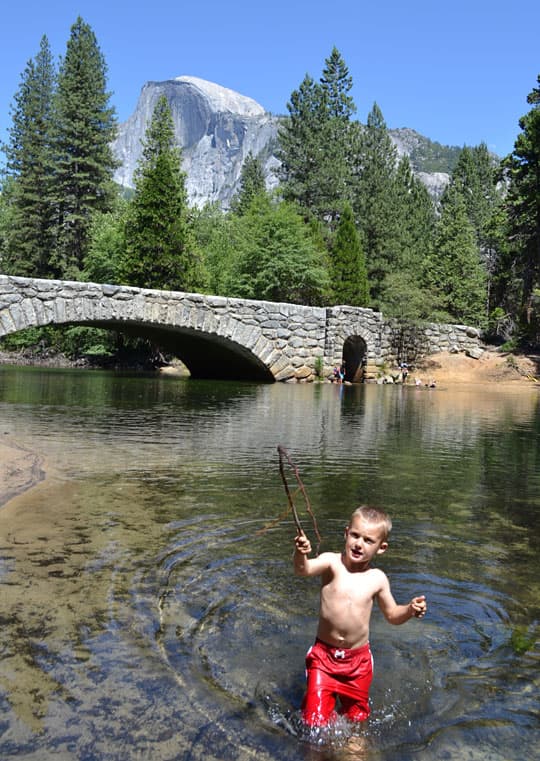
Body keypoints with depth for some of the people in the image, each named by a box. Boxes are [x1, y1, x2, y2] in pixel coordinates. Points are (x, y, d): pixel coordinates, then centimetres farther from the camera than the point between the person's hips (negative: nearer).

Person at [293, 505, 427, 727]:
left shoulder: (377, 579, -5)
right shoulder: (332, 562, -14)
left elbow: (392, 615, 8)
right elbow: (303, 570, -35)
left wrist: (410, 610, -12)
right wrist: (300, 554, -57)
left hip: (358, 659, 2)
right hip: (324, 654, -2)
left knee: (356, 717, 17)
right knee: (316, 720, 0)